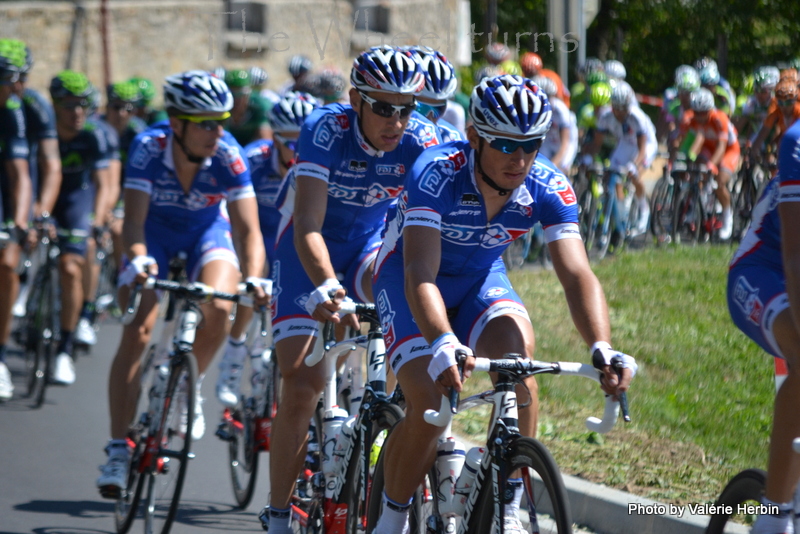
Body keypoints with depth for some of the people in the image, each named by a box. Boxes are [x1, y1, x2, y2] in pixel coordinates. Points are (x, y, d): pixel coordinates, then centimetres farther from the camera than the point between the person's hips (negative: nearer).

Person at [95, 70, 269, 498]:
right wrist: (138, 258, -54)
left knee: (218, 309, -28)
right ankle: (118, 449, -12)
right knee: (137, 331, -17)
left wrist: (253, 277, -46)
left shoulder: (228, 155, -28)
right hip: (155, 234, -1)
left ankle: (190, 387, 3)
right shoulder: (148, 148, -29)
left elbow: (248, 228, -29)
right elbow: (134, 219, -34)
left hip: (207, 232, 1)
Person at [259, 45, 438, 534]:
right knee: (302, 388, -13)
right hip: (308, 254, -3)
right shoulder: (325, 130, -29)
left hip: (371, 245, 3)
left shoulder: (421, 140, -20)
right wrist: (326, 288, -55)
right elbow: (308, 224, -37)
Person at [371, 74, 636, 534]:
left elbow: (578, 275, -31)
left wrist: (603, 348, -49)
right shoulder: (437, 173, -34)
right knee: (428, 406, -21)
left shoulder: (549, 188, -23)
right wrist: (444, 344, -62)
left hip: (482, 278, 3)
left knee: (517, 348, -29)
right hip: (406, 277, -3)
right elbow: (420, 273, -44)